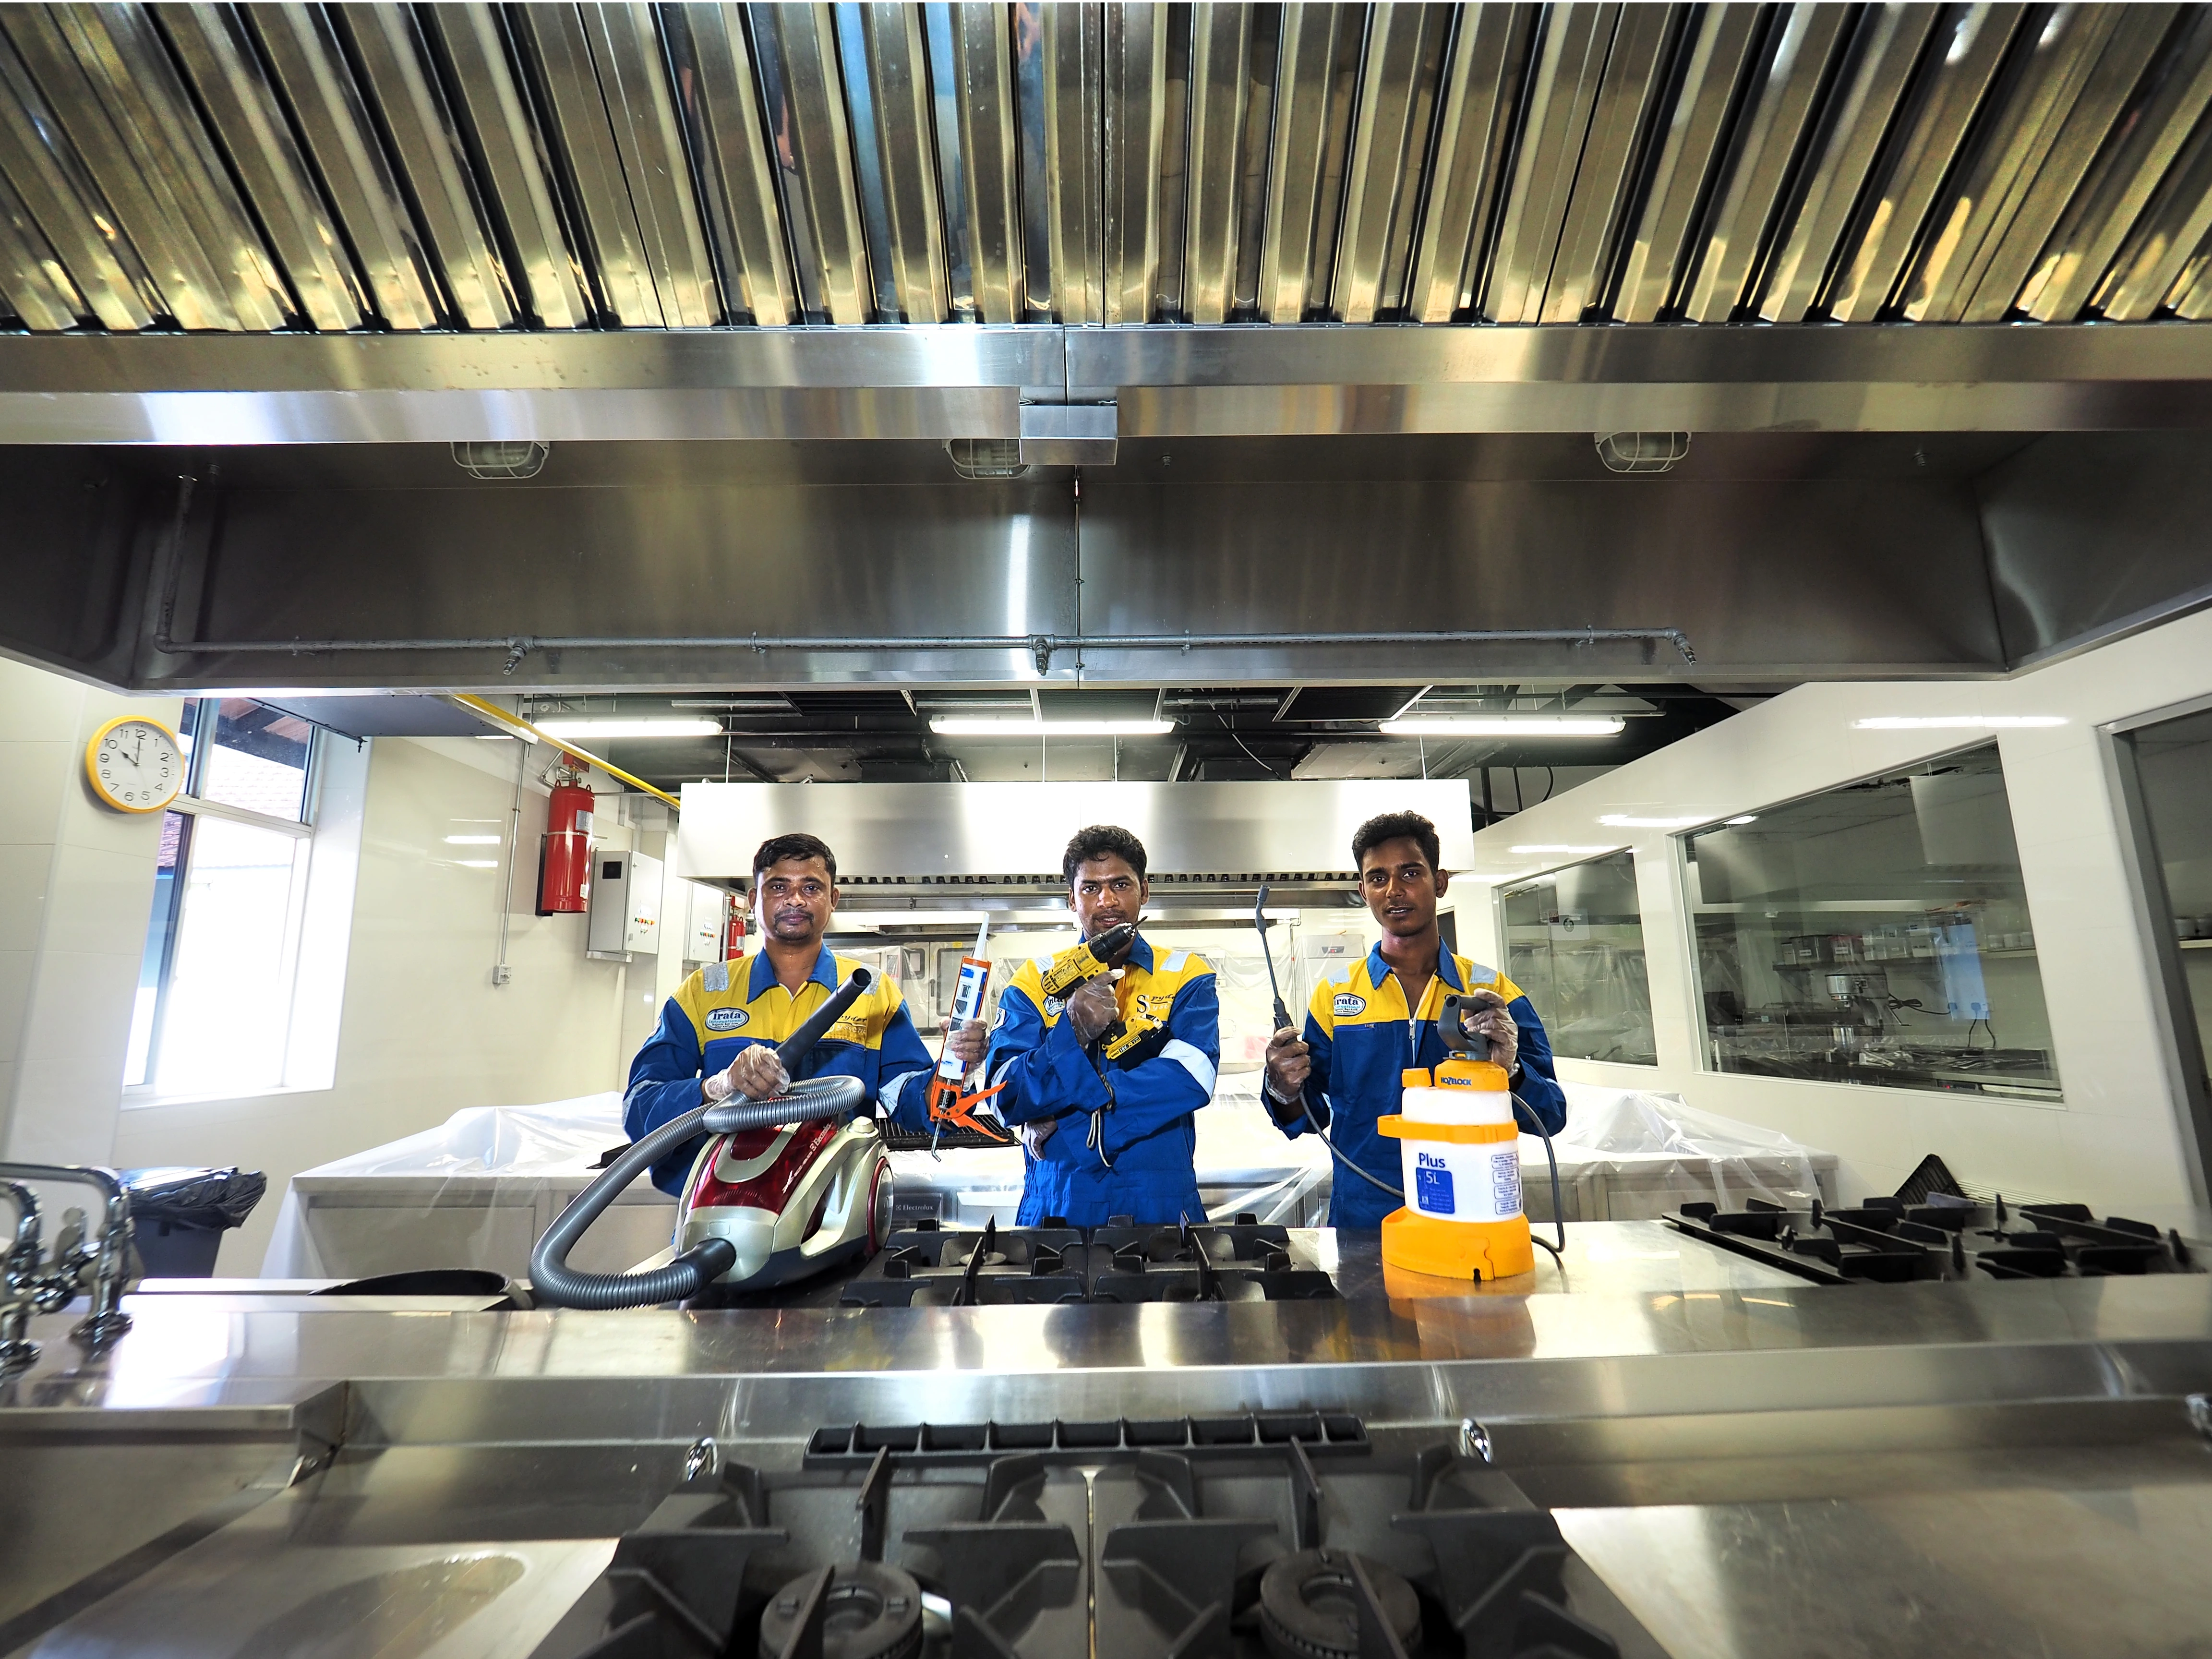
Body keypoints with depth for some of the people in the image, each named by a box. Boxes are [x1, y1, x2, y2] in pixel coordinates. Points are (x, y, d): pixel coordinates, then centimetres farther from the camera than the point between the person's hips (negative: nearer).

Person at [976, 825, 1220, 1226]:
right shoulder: (1035, 980, 2)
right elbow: (1006, 1096, -8)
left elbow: (1191, 1079, -15)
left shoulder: (1186, 976, 0)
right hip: (1056, 1204, 0)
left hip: (1160, 1201, 0)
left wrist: (1062, 1115, -15)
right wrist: (1074, 1032, -25)